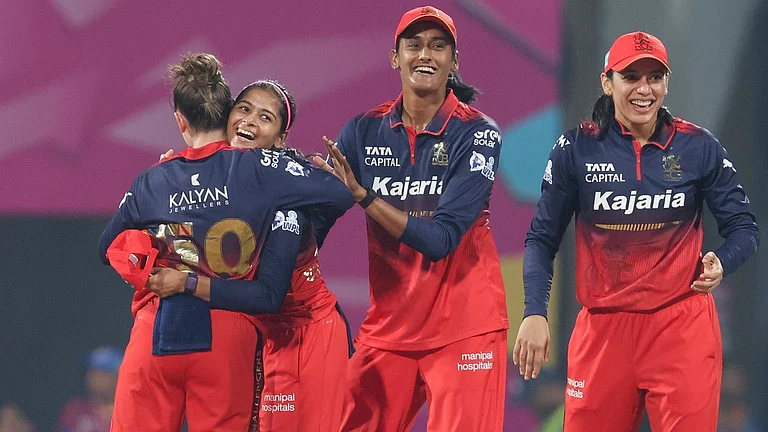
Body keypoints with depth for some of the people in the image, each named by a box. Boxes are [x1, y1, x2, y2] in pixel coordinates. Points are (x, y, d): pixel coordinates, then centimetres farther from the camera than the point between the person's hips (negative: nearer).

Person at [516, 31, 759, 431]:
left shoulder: (698, 147, 0)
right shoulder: (577, 148, 0)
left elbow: (743, 227, 6)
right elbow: (542, 237, 4)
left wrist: (721, 264, -16)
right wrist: (534, 313, -8)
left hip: (682, 323, -1)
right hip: (602, 328, 1)